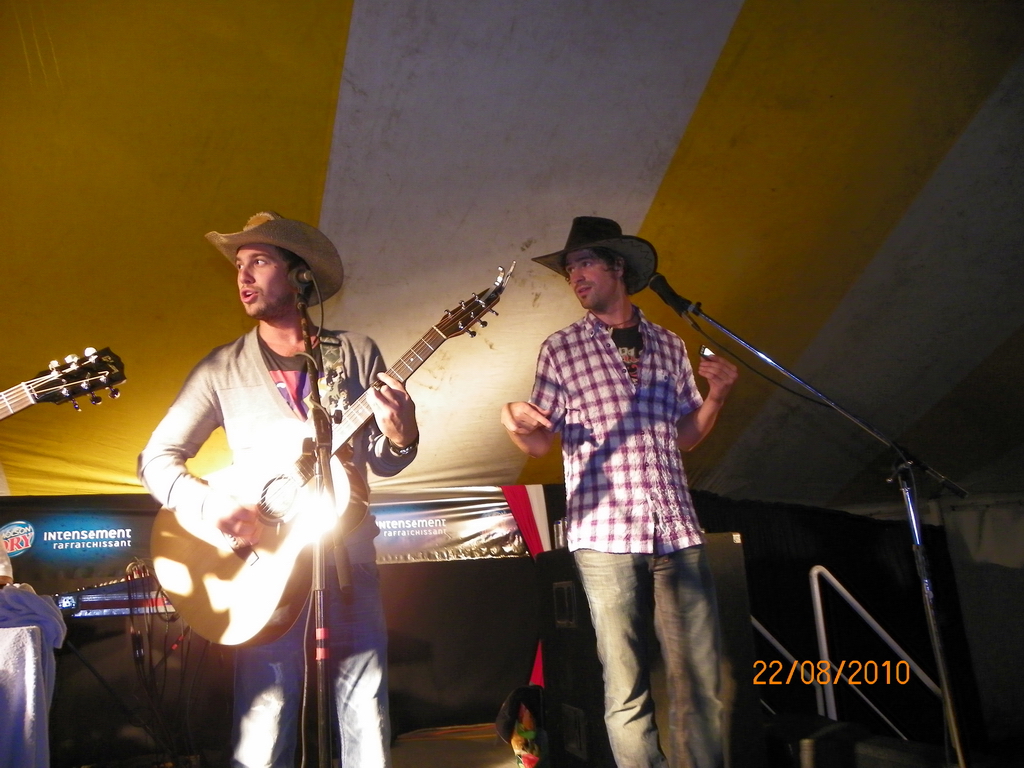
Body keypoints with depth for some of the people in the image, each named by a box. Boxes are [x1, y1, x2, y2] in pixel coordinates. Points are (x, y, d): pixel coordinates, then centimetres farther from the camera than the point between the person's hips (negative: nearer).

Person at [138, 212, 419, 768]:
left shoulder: (355, 353, 5)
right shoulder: (222, 368, 5)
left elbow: (382, 464, 7)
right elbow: (156, 457, 4)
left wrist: (400, 435, -15)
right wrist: (207, 502, -15)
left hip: (349, 557, 1)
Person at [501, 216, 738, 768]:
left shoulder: (668, 345, 15)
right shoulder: (561, 350, 7)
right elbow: (540, 442, 5)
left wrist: (716, 397, 3)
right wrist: (517, 423, -17)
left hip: (676, 530, 3)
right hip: (605, 534, -2)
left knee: (701, 683, 3)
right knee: (627, 687, 2)